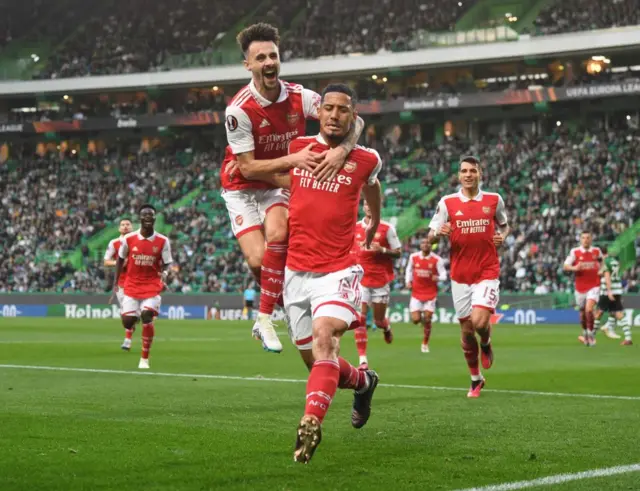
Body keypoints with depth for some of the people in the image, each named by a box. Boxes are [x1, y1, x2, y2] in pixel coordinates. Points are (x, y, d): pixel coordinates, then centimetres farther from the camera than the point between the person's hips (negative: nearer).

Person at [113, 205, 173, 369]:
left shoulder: (162, 241, -5)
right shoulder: (129, 239, -4)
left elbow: (167, 263, 0)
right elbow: (120, 259, 9)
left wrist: (164, 273, -22)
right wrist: (116, 282, 7)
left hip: (152, 285, -1)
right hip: (132, 285, 1)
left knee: (147, 317, -19)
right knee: (127, 322, -6)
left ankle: (144, 359, -6)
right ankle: (134, 319, 37)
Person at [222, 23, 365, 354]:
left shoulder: (299, 97, -14)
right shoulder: (239, 110, -23)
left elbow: (353, 122, -15)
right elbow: (248, 168, -21)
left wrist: (342, 149, -35)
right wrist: (292, 159, -32)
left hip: (280, 184, 2)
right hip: (243, 188, -2)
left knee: (277, 235, -27)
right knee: (259, 260, -17)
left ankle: (264, 318, -14)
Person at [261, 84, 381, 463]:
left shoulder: (366, 160, 0)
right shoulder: (297, 148, 4)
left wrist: (374, 225, 41)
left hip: (338, 270, -3)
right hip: (297, 271, 3)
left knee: (325, 337, -28)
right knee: (315, 360, 10)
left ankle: (310, 425, -37)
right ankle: (363, 382, 41)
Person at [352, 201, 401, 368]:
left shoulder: (387, 228, -2)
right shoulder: (354, 228, 6)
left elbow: (397, 252, -1)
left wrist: (382, 250, -17)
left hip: (381, 279, -1)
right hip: (361, 280, 1)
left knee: (379, 321, 7)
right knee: (360, 318, -12)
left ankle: (386, 327, 46)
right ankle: (362, 359, -11)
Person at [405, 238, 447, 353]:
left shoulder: (437, 260, -8)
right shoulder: (413, 257, -1)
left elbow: (444, 275, -8)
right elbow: (409, 269, 17)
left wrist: (438, 278, -30)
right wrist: (408, 281, 2)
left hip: (430, 293, -1)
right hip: (416, 293, 1)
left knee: (427, 320, -3)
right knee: (415, 320, -7)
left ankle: (425, 344, 14)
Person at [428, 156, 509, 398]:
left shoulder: (494, 200, 3)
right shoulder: (447, 203, 1)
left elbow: (504, 225, 20)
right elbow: (431, 237, 2)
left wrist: (502, 236, -2)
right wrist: (438, 233, -21)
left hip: (487, 272, -1)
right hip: (460, 275, 1)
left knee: (479, 322, -20)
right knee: (466, 330, 6)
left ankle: (486, 343, 17)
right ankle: (476, 380, 24)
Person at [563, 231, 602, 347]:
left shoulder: (597, 251, 2)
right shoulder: (575, 252, -4)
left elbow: (601, 263, 25)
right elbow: (565, 266, -10)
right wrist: (574, 268, -28)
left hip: (593, 286, -1)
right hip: (580, 287, 1)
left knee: (589, 309, -19)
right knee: (582, 313, 11)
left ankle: (591, 334, -4)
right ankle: (585, 333, 36)